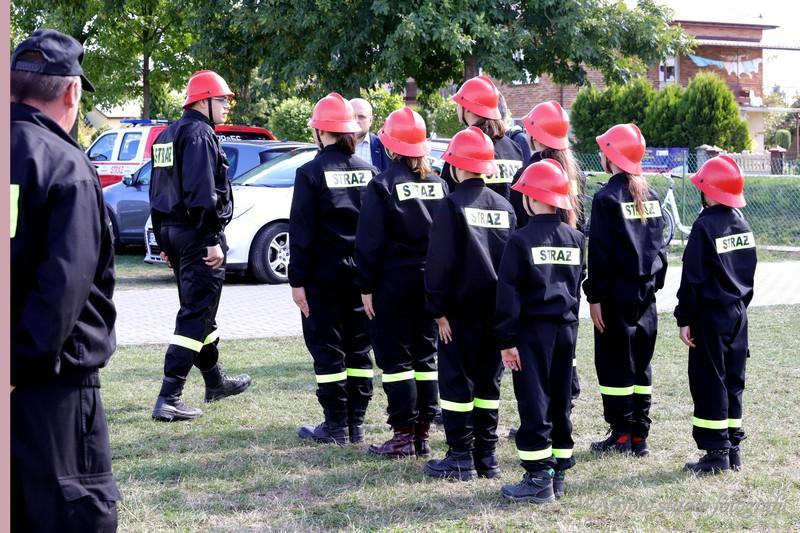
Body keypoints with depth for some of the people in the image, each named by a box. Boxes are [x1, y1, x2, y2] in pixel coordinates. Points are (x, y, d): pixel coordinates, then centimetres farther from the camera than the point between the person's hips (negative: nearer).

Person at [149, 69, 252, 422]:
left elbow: (157, 193, 21)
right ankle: (168, 399, -12)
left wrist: (164, 241, 24)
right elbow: (203, 193, -23)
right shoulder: (200, 133, -14)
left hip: (172, 231, 10)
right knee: (196, 315, -7)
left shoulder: (167, 136, 17)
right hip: (198, 234, -10)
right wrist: (213, 240, -22)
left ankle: (215, 382, 36)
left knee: (198, 309, 21)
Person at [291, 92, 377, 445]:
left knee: (328, 350, 2)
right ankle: (356, 425, 15)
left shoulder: (311, 173, -9)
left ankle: (336, 427, 4)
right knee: (358, 349, 11)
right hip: (362, 275, 5)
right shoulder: (369, 172, 5)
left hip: (324, 275, -5)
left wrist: (297, 279, -7)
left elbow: (301, 231, -11)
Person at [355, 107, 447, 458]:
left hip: (393, 281, -5)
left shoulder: (383, 185, -10)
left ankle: (403, 434, 0)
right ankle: (423, 434, 15)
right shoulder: (438, 184, 5)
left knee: (394, 357, 1)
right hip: (430, 281, 5)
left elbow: (369, 242, -11)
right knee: (425, 356, 12)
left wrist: (366, 286, -5)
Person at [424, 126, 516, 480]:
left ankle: (460, 458, 1)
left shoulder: (453, 205, -10)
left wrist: (439, 309, -8)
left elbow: (440, 263, -13)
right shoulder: (504, 206, 8)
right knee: (488, 381, 12)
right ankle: (486, 457, 16)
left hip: (462, 308, -6)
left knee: (456, 381, 0)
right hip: (496, 307, 6)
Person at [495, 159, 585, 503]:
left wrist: (506, 340, -9)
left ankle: (538, 479, -3)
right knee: (560, 402, 12)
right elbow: (577, 285, 14)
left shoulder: (521, 240, -10)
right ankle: (557, 473, 19)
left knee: (534, 403, -3)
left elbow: (509, 293, -12)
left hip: (533, 330, -6)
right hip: (566, 328, 6)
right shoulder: (575, 239, 7)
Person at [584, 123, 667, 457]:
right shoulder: (650, 195, 9)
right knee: (640, 363, 11)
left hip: (617, 292, -6)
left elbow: (600, 253, -13)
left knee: (614, 363, 1)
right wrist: (655, 280, 18)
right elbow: (659, 243, 12)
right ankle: (639, 436, 14)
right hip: (646, 291, 7)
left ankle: (621, 435, 3)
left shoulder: (607, 197, -12)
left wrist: (594, 296, -10)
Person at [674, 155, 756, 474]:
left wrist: (685, 318, -11)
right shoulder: (742, 224, 6)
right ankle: (733, 450, 17)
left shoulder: (705, 227, -16)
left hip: (710, 316, -7)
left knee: (709, 382, -2)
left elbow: (693, 279, -16)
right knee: (732, 380, 12)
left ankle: (716, 453, -1)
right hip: (738, 315, 7)